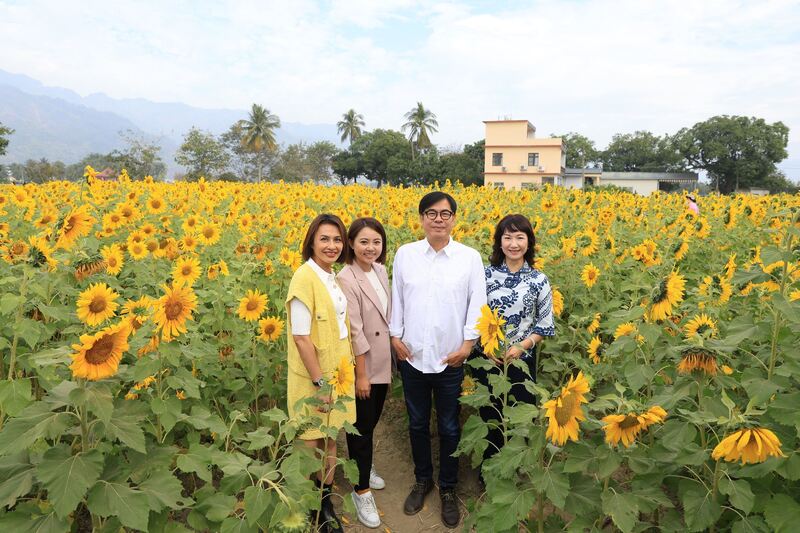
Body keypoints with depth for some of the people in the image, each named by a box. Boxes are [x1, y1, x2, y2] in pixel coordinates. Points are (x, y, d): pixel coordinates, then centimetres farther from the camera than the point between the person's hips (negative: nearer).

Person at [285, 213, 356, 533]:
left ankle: (326, 502, 37)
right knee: (313, 444, 10)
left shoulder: (333, 277, 5)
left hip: (338, 372, 8)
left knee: (331, 440, 19)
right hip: (315, 378, -8)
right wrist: (320, 383, -20)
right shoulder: (305, 278, -21)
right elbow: (301, 338, -22)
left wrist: (341, 375, 14)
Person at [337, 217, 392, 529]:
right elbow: (354, 331, -22)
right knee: (361, 426, 6)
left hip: (383, 362, 7)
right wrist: (361, 374, -19)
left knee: (372, 421, 22)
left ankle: (361, 467, 45)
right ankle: (361, 490, 23)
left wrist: (394, 348, 12)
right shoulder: (347, 279, -22)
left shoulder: (381, 271, 2)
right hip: (361, 365, -7)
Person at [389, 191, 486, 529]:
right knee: (417, 424, 18)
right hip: (412, 356, 2)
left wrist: (468, 344, -8)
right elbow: (396, 298, 6)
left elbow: (477, 303, -3)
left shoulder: (470, 257, -5)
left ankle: (448, 488, 34)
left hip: (451, 358, -1)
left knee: (449, 427, 13)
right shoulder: (405, 254, -1)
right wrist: (395, 336, 1)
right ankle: (422, 480, 40)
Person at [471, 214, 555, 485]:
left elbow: (545, 324, -1)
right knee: (489, 415, 13)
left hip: (521, 359, 0)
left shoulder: (539, 280, -4)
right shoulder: (485, 274, -4)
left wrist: (521, 347, -15)